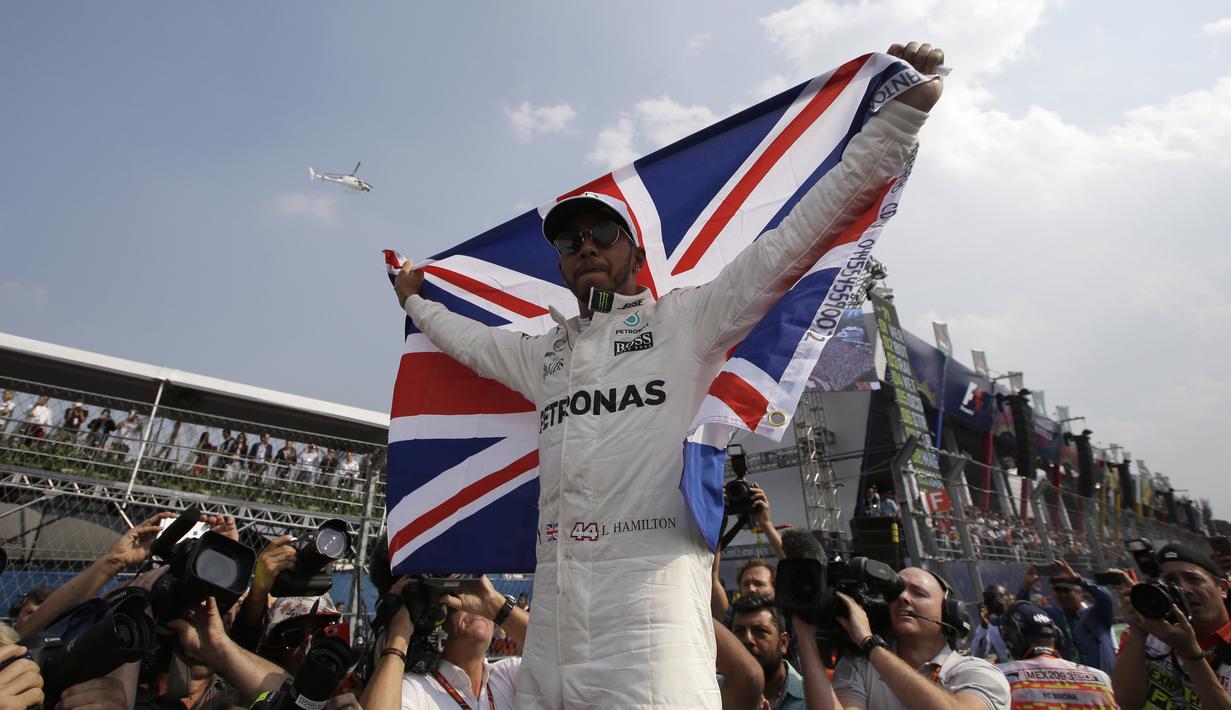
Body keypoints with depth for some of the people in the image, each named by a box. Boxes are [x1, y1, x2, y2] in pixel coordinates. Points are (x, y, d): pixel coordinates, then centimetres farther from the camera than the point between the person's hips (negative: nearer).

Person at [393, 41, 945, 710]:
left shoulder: (685, 320, 6)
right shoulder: (543, 353, 22)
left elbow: (790, 242, 2)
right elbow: (471, 339, 40)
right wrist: (415, 299, 51)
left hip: (651, 597, -5)